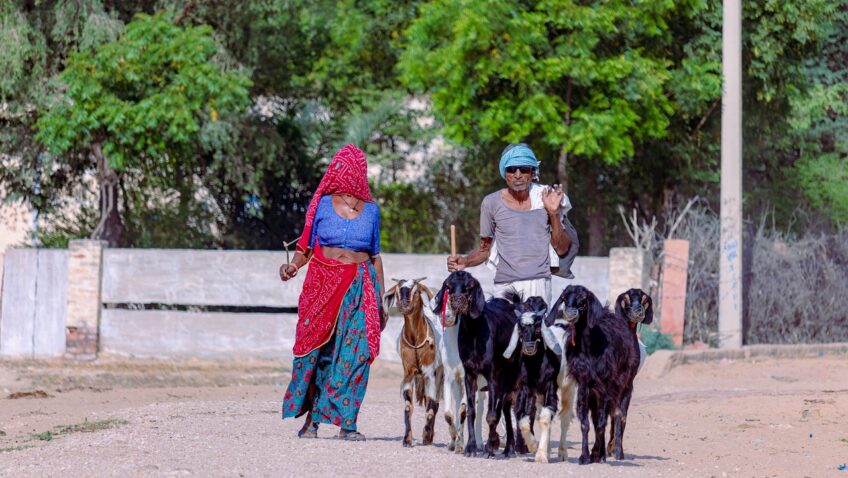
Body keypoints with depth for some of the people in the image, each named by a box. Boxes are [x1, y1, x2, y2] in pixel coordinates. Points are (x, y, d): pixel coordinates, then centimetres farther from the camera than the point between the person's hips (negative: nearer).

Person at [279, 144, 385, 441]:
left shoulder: (371, 210, 11)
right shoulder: (322, 204, 4)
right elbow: (306, 247, 5)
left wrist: (381, 300, 14)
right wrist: (293, 266, -17)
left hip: (360, 289, 2)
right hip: (323, 285, -1)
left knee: (354, 353, -6)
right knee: (317, 350, -4)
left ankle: (345, 423, -3)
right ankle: (311, 420, 2)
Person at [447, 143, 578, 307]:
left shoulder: (544, 199, 7)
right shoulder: (492, 203, 8)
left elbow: (562, 250, 8)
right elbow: (485, 249, 17)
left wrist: (554, 213, -2)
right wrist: (465, 261, -2)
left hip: (537, 282, -1)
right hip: (504, 285, 1)